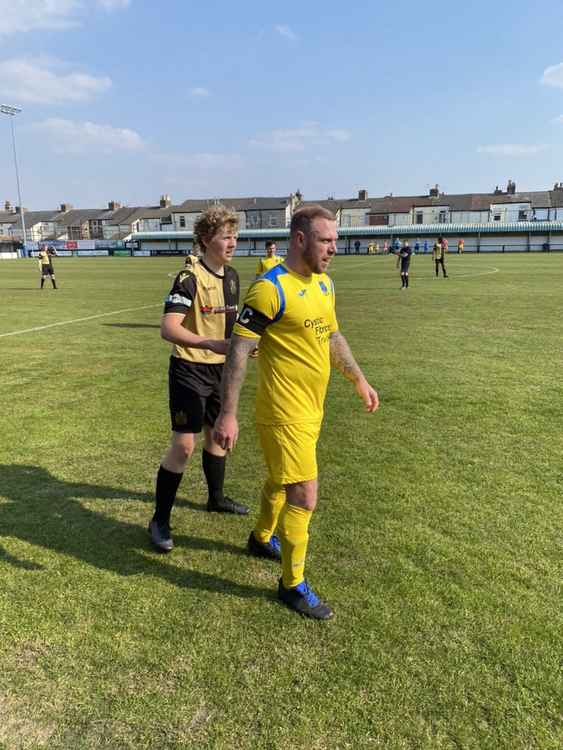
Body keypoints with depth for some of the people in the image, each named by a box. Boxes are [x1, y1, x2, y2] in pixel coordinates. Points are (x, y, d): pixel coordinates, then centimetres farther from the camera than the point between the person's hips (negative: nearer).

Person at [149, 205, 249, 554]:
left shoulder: (232, 276, 6)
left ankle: (216, 497, 40)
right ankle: (160, 521, 8)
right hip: (189, 369, -7)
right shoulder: (190, 278, -18)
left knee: (217, 433, 19)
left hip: (220, 368, 8)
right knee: (184, 445, -8)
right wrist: (210, 343, -38)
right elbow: (168, 328, -28)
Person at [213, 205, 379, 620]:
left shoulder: (325, 283, 8)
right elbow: (239, 350, -18)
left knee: (280, 480, 25)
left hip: (312, 410, 8)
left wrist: (360, 380, 24)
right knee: (304, 498, -2)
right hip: (285, 414, -8)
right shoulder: (271, 288, -19)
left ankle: (262, 538, 50)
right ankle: (293, 584, 19)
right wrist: (228, 414, -20)